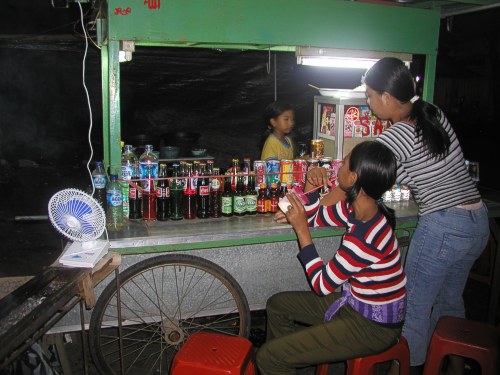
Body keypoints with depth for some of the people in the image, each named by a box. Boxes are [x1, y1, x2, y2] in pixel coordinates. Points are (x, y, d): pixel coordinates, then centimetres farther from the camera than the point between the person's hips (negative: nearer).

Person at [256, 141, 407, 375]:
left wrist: (301, 229, -20)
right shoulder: (356, 208, -5)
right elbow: (316, 218, 13)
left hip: (372, 326, -9)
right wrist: (311, 187, -6)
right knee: (277, 304, 19)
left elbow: (322, 285, -20)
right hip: (356, 304, 9)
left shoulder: (365, 237, -32)